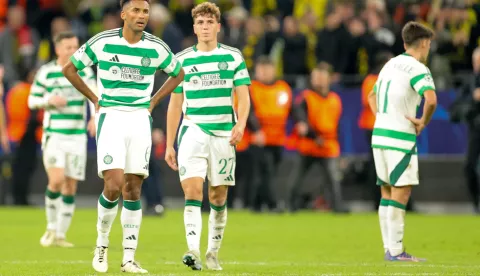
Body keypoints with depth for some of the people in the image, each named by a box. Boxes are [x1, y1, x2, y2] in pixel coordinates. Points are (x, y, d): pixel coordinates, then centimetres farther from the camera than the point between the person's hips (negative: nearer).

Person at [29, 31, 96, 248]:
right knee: (56, 180, -16)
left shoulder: (85, 72, 5)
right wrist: (49, 101, -13)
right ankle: (51, 228, 4)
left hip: (77, 136, 2)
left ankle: (60, 235, 12)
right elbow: (32, 100, 8)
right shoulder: (45, 72, 1)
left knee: (70, 187, 2)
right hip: (53, 134, -2)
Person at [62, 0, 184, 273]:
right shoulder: (102, 42, -5)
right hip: (110, 118, -2)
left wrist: (153, 101, 10)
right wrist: (95, 99, 4)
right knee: (114, 185, -16)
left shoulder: (157, 48, 1)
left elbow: (178, 74, 20)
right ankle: (102, 245, 6)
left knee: (133, 189, 2)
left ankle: (129, 259, 6)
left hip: (140, 120, 3)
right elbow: (69, 69, 8)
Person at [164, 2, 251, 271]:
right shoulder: (182, 59, 7)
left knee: (218, 196, 5)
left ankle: (213, 253, 19)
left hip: (224, 134, 0)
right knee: (193, 190, -16)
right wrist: (169, 145, 8)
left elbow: (243, 97, 2)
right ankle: (194, 251, -25)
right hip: (193, 130, 0)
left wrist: (240, 124, -17)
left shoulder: (234, 57, 5)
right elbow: (175, 104, 11)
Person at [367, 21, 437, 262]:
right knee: (401, 192, -7)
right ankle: (395, 251, -9)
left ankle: (389, 248, 11)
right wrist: (423, 122, -11)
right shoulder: (417, 69, -11)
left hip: (380, 134, 8)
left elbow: (372, 96, 30)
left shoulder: (391, 64, 16)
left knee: (387, 193, 10)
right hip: (401, 137, -8)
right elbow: (431, 100, -28)